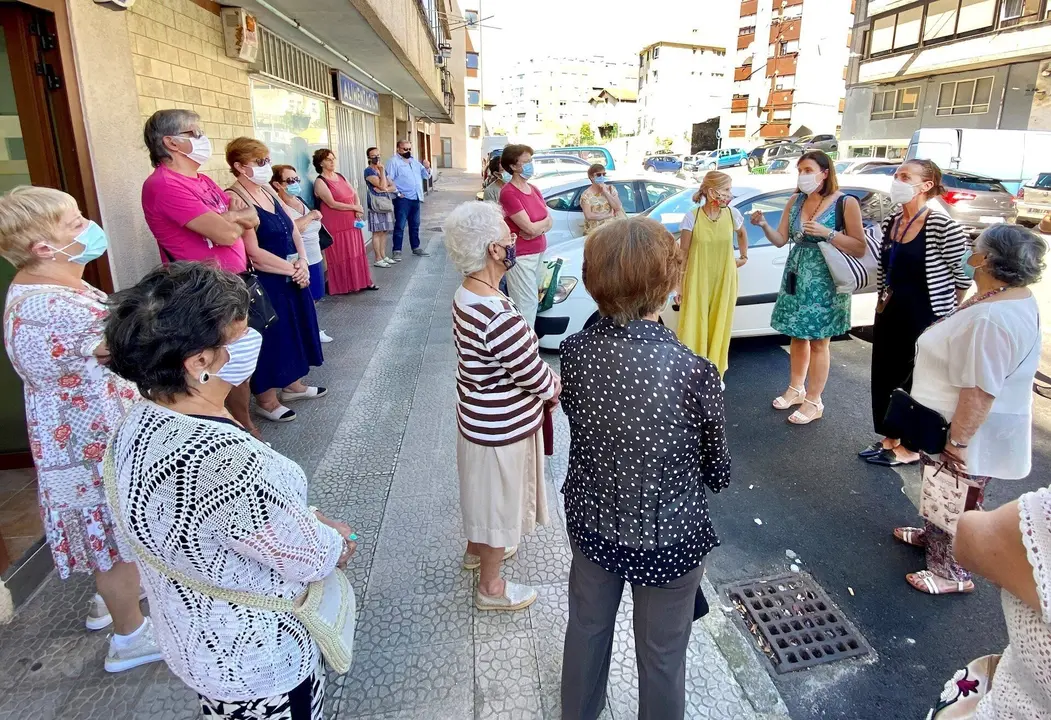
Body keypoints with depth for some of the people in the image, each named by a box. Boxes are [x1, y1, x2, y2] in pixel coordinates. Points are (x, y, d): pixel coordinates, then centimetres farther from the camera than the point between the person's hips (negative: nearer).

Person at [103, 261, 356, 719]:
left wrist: (311, 520, 3)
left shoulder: (140, 422, -10)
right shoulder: (228, 460, -39)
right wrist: (339, 544, -4)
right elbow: (313, 559, -25)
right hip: (256, 660, -7)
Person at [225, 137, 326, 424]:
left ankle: (292, 384, 37)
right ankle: (266, 400, 21)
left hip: (293, 278, 8)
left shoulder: (268, 191, 8)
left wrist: (303, 263, -7)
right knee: (270, 336, 3)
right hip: (264, 283, -8)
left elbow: (293, 230, 9)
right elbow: (253, 252, -22)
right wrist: (292, 269, -14)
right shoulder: (234, 199, -17)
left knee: (294, 328, 19)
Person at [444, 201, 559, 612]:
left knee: (484, 492, 30)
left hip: (478, 413, 9)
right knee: (498, 501, 13)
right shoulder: (499, 316, -35)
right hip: (502, 427, -9)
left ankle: (477, 548, 56)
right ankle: (490, 588, 36)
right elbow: (538, 379, -25)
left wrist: (546, 380, 2)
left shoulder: (466, 295, -4)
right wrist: (558, 389, -3)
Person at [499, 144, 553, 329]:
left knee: (535, 301, 12)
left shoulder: (534, 190, 12)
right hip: (520, 256, -8)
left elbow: (549, 223, 9)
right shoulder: (509, 193, -15)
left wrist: (537, 227, -12)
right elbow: (529, 228, -19)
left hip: (538, 253, 8)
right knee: (526, 306, -7)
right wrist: (545, 221, 0)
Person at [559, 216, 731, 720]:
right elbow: (717, 471, -12)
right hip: (668, 537, -4)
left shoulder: (575, 351, -17)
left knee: (586, 629, 28)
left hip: (591, 522, 4)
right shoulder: (694, 371, -27)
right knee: (661, 655, 20)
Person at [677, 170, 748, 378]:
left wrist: (744, 257, 19)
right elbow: (682, 253, -6)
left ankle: (715, 374, 24)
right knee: (694, 328, 0)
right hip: (697, 282, -3)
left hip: (724, 282, 3)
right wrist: (679, 285, -7)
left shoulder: (732, 214, -1)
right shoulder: (692, 217, -10)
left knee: (719, 327, 10)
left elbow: (742, 233, 23)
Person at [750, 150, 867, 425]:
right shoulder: (795, 201, 7)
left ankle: (813, 402, 13)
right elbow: (780, 240, 5)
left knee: (818, 340, 2)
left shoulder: (846, 203, -8)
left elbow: (860, 249, -10)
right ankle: (796, 389, 31)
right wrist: (764, 225, -13)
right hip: (796, 277, 5)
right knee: (797, 335, 13)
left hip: (825, 281, -5)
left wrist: (827, 233, -21)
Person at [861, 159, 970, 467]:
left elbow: (963, 276, -12)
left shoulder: (944, 227, -18)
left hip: (927, 319, -7)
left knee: (917, 382, 7)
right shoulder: (890, 223, 4)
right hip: (890, 314, 7)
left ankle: (911, 447, 24)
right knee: (883, 377, 14)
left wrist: (949, 313, -2)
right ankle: (890, 438, 32)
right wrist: (884, 300, 14)